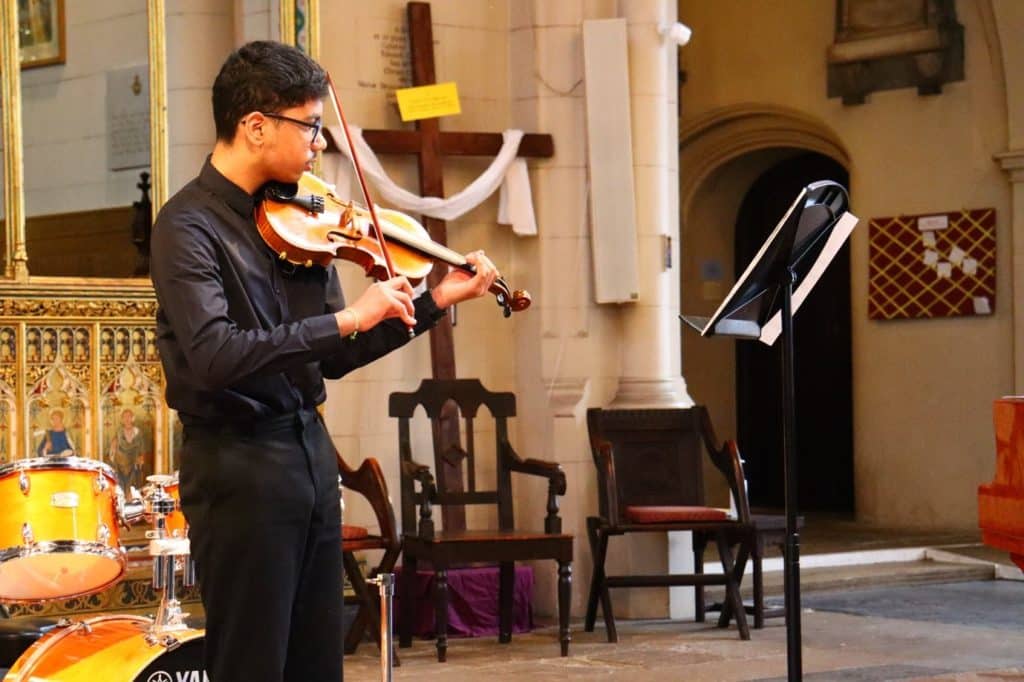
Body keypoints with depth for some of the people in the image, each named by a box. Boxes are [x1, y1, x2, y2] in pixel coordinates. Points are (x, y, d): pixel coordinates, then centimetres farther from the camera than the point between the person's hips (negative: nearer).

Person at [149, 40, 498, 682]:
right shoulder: (188, 226, -13)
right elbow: (215, 354, -27)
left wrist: (438, 299, 8)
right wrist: (348, 318, -26)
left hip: (310, 452, 8)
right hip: (240, 465, -8)